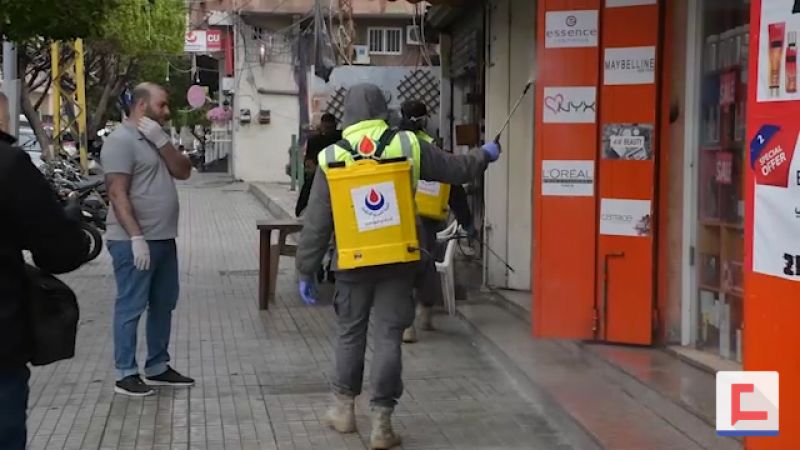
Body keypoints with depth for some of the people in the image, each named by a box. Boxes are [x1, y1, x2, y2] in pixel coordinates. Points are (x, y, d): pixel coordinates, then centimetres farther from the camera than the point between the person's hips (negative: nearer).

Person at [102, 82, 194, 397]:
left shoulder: (155, 138, 16)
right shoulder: (122, 140, -12)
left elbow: (183, 171, 7)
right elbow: (118, 194, -19)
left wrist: (161, 141, -6)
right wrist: (136, 237, -24)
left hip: (164, 239, 9)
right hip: (134, 241, -9)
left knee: (163, 304, 14)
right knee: (131, 307, -3)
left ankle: (158, 367, 25)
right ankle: (125, 374, 3)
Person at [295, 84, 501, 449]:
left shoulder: (332, 157, -3)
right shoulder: (408, 145, -5)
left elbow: (316, 223, -1)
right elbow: (457, 170, 6)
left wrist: (306, 271, 6)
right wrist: (484, 155, 27)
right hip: (398, 261, 0)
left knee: (350, 333, 17)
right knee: (388, 337, 4)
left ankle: (344, 409, 28)